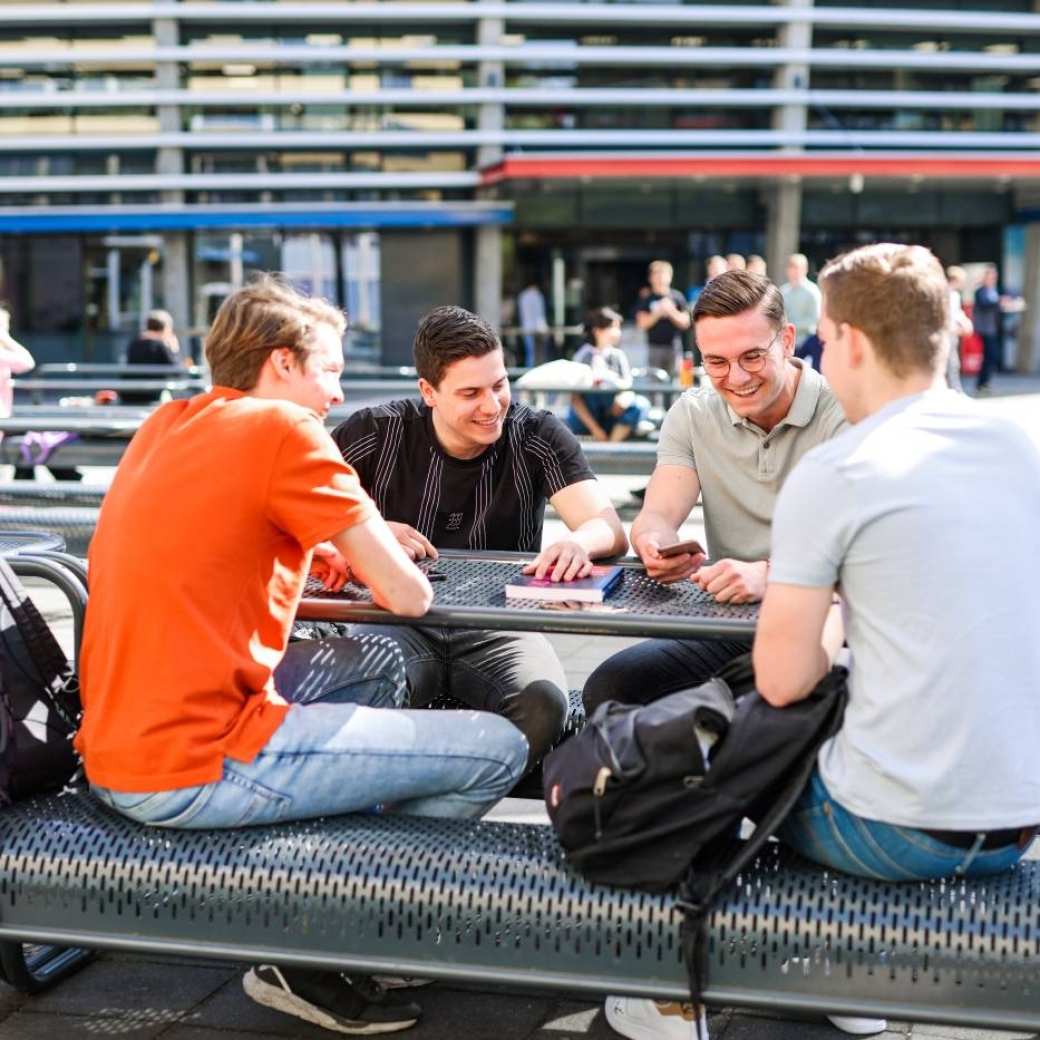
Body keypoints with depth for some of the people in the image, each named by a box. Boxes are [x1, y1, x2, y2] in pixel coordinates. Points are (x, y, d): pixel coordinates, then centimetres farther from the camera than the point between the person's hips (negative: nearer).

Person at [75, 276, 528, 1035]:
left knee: (380, 662, 25)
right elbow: (408, 596, -10)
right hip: (196, 769, -9)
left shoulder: (165, 424, 13)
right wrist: (363, 556, 13)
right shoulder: (283, 429, -11)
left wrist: (316, 551, 9)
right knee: (498, 751, -4)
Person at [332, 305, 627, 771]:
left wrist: (579, 542, -39)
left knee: (543, 703, -32)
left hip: (499, 625, 1)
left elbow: (610, 529, -13)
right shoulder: (377, 433, -3)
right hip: (399, 619, -1)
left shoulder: (538, 436, -3)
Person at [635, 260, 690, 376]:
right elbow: (642, 324, -3)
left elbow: (685, 323, 4)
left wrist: (672, 312, -12)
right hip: (654, 347, -1)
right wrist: (658, 313, -14)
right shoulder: (646, 299, 3)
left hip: (674, 346, 1)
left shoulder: (677, 297, 5)